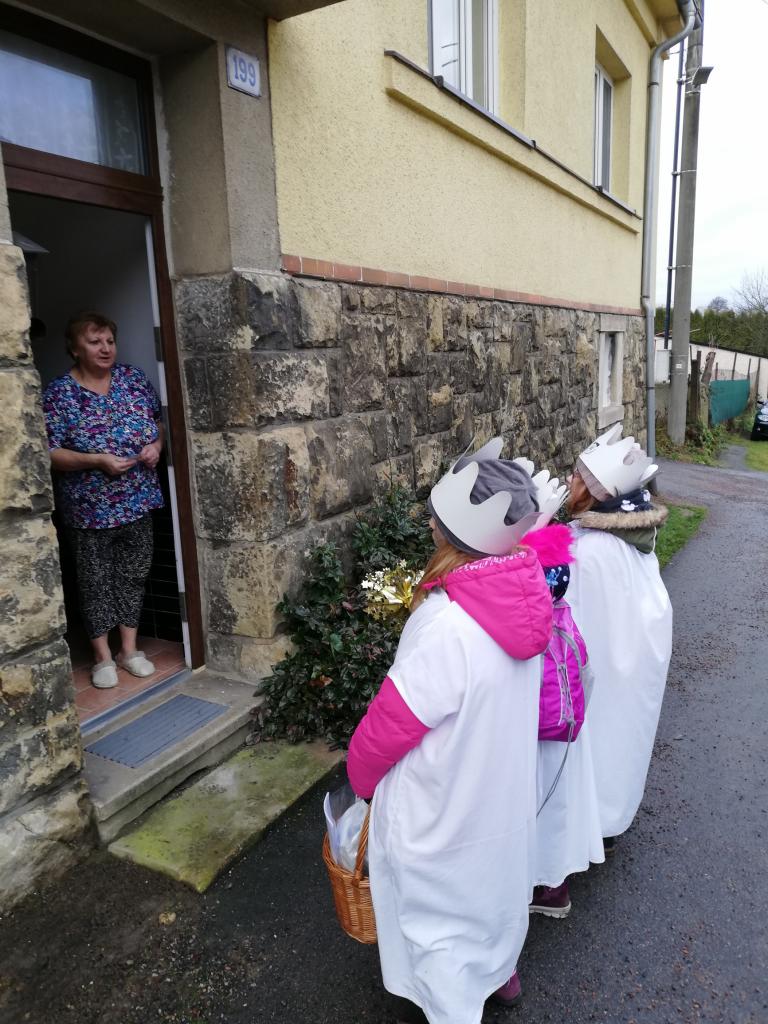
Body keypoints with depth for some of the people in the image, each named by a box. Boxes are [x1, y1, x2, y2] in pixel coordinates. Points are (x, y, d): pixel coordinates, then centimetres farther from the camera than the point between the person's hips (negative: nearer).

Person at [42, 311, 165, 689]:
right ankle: (103, 657, 22)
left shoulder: (134, 377, 1)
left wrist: (156, 445, -8)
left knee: (134, 573, 11)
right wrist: (97, 460, -24)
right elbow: (48, 452, -13)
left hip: (137, 502, 4)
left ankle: (129, 649, 26)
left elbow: (157, 421, 12)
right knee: (95, 580, 7)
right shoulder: (59, 393, -11)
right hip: (89, 509, -3)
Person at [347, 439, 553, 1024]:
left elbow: (388, 723, -24)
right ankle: (500, 971, 58)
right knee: (499, 878, 31)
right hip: (506, 789, 7)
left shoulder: (448, 629, -38)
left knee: (440, 917, 19)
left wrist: (361, 774, -5)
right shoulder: (521, 595, -16)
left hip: (445, 810, -7)